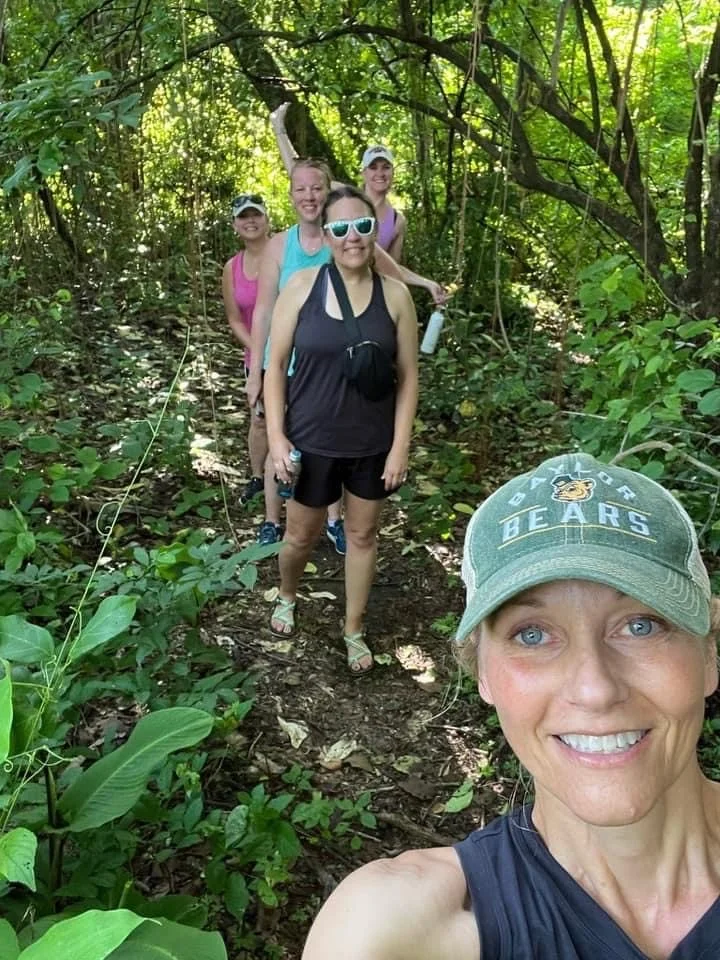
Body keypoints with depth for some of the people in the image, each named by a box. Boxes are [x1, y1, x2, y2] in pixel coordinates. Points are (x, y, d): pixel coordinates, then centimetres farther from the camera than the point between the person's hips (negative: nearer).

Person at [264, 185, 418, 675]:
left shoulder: (395, 294, -7)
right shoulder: (302, 286, -8)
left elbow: (408, 376, -3)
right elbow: (276, 364, -3)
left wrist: (400, 446, -6)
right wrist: (276, 436, -9)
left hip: (372, 443, 1)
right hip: (311, 440, 0)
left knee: (363, 534, 15)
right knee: (301, 534, 14)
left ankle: (354, 630, 36)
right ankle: (286, 596, 48)